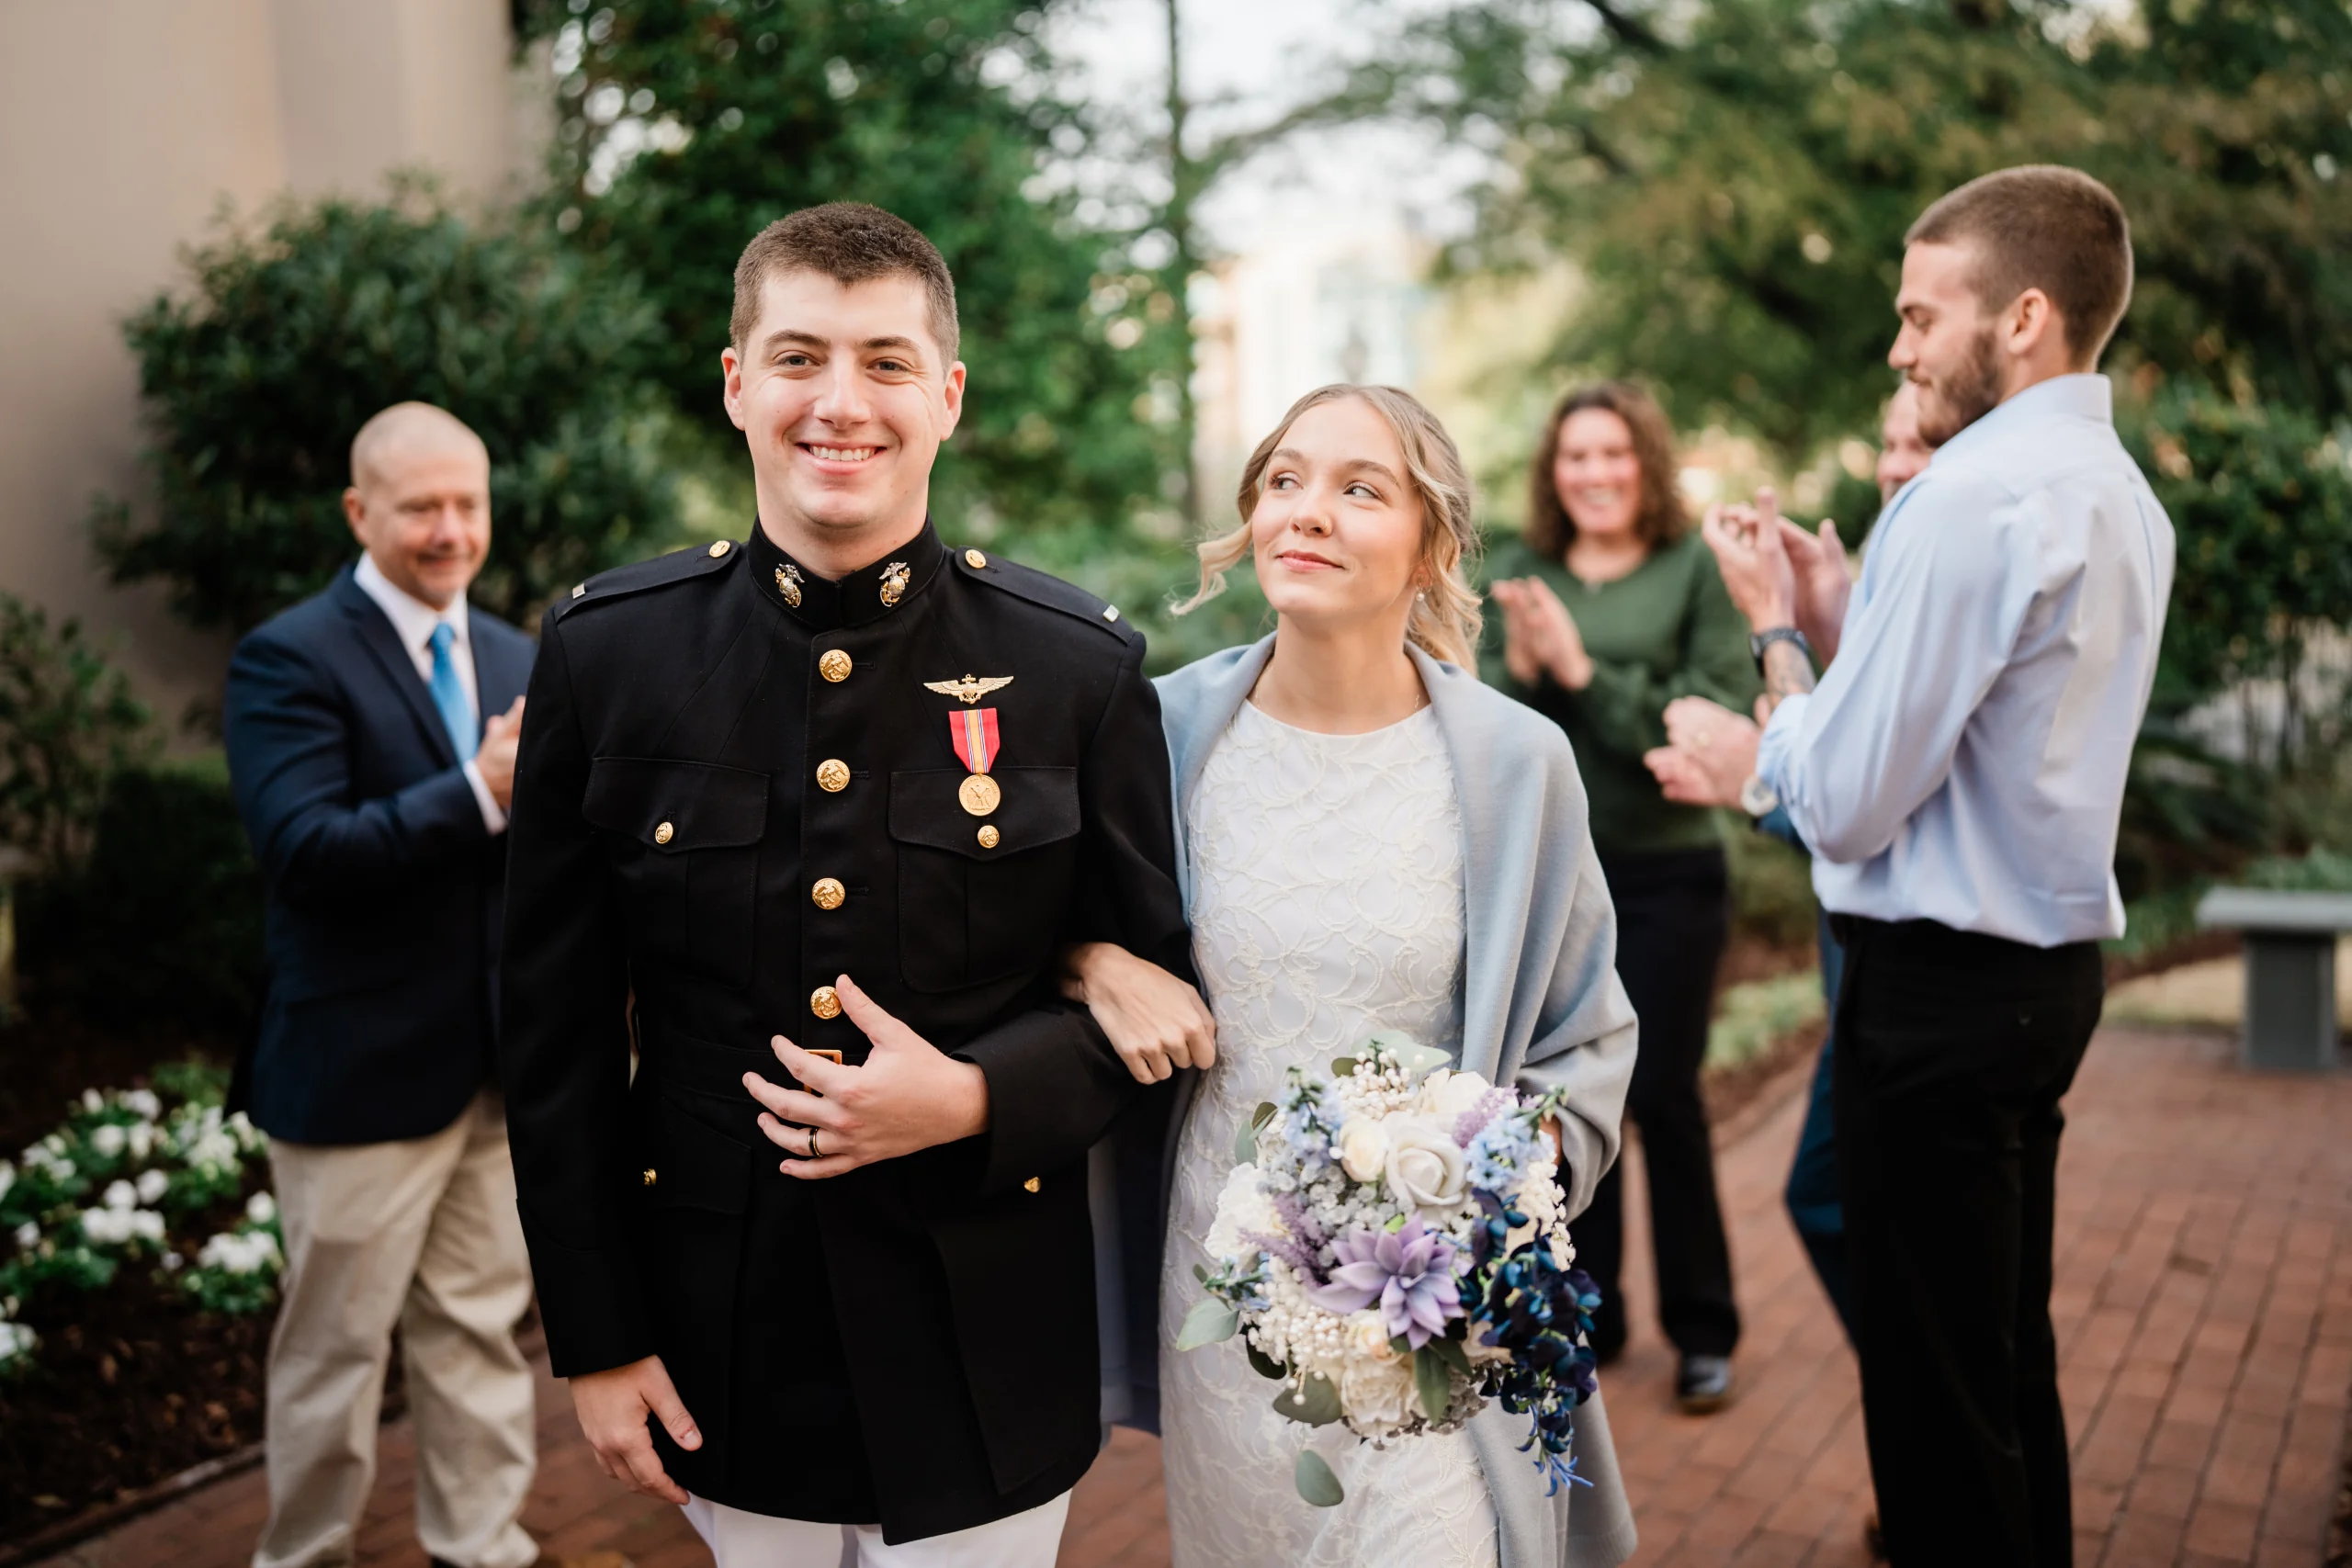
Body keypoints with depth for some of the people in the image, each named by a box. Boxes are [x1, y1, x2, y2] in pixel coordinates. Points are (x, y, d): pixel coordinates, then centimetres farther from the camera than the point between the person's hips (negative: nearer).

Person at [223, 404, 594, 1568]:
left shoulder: (515, 658, 10)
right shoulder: (289, 659, -11)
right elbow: (302, 853, -23)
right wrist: (480, 794, -31)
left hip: (502, 1065, 6)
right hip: (361, 1069, -6)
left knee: (480, 1330, 17)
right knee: (335, 1345, 9)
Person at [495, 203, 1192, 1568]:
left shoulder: (1084, 666, -8)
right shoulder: (607, 650, -5)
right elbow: (556, 1026, 0)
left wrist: (976, 1098, -19)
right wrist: (594, 1339, 1)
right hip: (722, 1341, 2)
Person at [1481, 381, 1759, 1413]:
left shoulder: (1696, 572, -5)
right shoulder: (1521, 578, 5)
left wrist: (1585, 672, -19)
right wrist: (1521, 670, -17)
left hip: (1665, 876, -3)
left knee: (1663, 1097, 2)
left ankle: (1703, 1330, 20)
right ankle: (1585, 1315, 28)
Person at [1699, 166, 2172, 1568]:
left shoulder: (1973, 495, -20)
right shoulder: (2121, 495, 11)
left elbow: (1841, 805, -20)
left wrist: (1779, 628, -5)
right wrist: (1837, 610, 10)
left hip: (1942, 986, -10)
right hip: (2049, 971, 10)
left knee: (1937, 1396, 2)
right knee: (2013, 1359, 22)